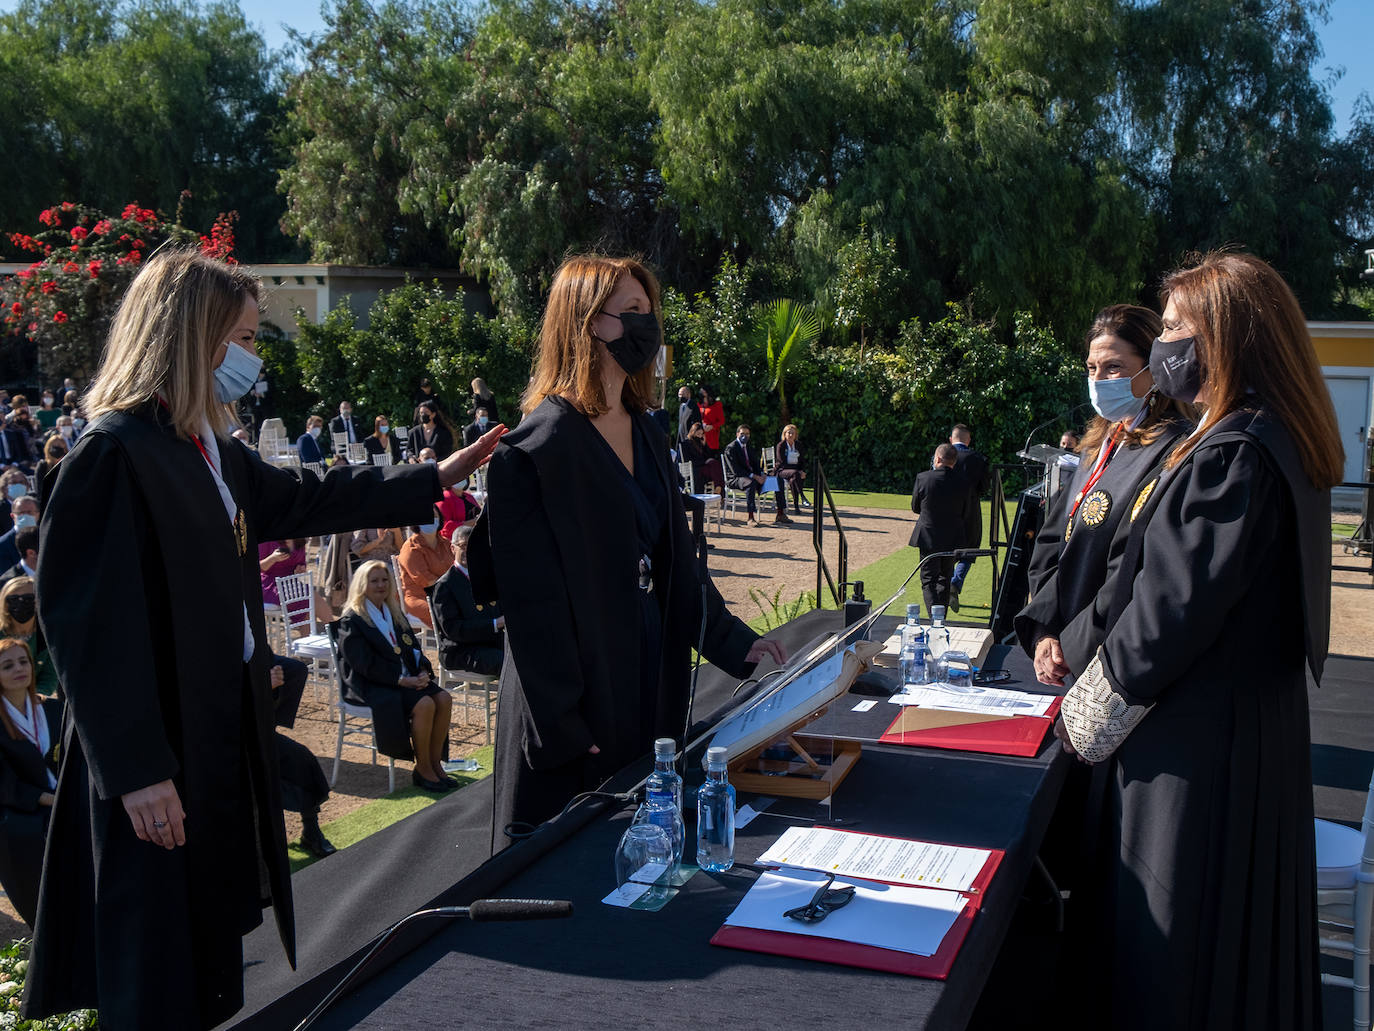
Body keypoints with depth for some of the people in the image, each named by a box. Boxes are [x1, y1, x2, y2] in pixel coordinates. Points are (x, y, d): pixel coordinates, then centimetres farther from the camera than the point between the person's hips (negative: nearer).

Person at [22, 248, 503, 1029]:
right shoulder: (114, 452, -19)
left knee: (214, 958, 20)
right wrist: (137, 770, -21)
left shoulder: (212, 454, 8)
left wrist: (435, 477, 27)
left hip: (225, 737, 9)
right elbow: (91, 620, -21)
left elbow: (305, 499, 23)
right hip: (160, 765, -9)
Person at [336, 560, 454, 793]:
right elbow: (366, 664, -15)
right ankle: (422, 770, -15)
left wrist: (423, 671, -6)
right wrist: (401, 680, -21)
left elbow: (413, 648, 16)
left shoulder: (395, 613, 17)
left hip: (407, 678, 7)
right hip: (370, 686, -7)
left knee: (444, 698, -17)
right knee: (424, 704, -28)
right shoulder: (351, 621, -7)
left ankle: (435, 763, -8)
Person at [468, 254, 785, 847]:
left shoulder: (642, 433, 10)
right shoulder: (537, 449, -16)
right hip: (581, 682, -8)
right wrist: (561, 726, -18)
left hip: (649, 677, 8)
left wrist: (734, 641, 13)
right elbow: (533, 597, -17)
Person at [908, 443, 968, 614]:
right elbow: (964, 514, 4)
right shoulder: (962, 483, -5)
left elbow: (915, 508, 0)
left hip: (928, 538, -3)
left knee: (928, 581, 2)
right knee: (944, 580, 18)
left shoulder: (923, 478, -12)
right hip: (953, 539, 3)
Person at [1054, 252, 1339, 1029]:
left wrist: (1086, 706, -9)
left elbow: (1171, 608, -23)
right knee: (1238, 935, 22)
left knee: (1175, 953, 5)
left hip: (1198, 742, -10)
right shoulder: (1275, 442, 8)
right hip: (1256, 726, 10)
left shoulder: (1232, 456, -23)